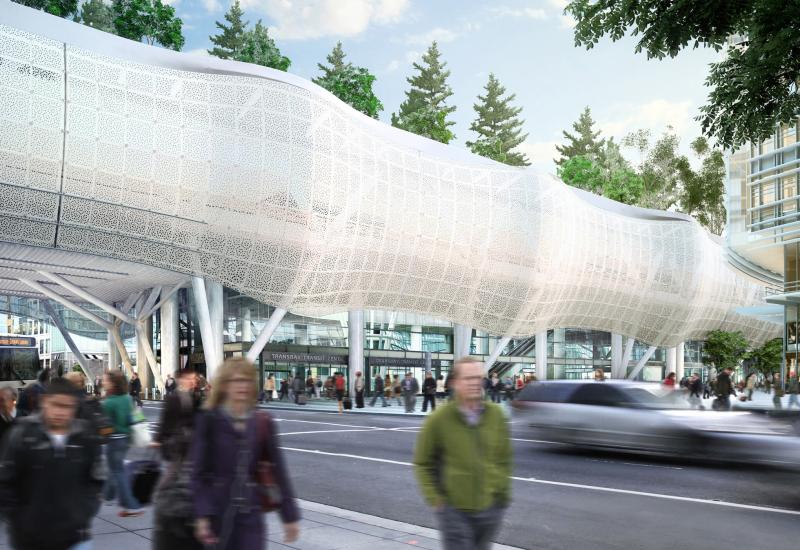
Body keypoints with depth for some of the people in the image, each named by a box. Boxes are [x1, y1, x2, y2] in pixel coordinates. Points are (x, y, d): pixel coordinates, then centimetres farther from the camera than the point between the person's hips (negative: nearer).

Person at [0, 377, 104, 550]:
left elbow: (95, 479, 6)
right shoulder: (22, 436, -10)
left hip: (75, 535, 1)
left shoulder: (85, 437, -3)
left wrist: (86, 510, -3)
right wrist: (17, 519, -6)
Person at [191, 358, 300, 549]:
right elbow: (198, 472, -9)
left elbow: (278, 471, 3)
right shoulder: (208, 421, -7)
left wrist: (290, 515, 4)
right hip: (217, 512, -2)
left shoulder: (264, 423, 1)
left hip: (251, 514, 2)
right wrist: (202, 515, -17)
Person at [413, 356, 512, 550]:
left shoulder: (496, 415, -1)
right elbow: (422, 463, 0)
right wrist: (434, 498, -5)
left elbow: (504, 459, 10)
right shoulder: (439, 419, -9)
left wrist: (503, 491, 5)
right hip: (454, 508, -3)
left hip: (490, 507, 3)